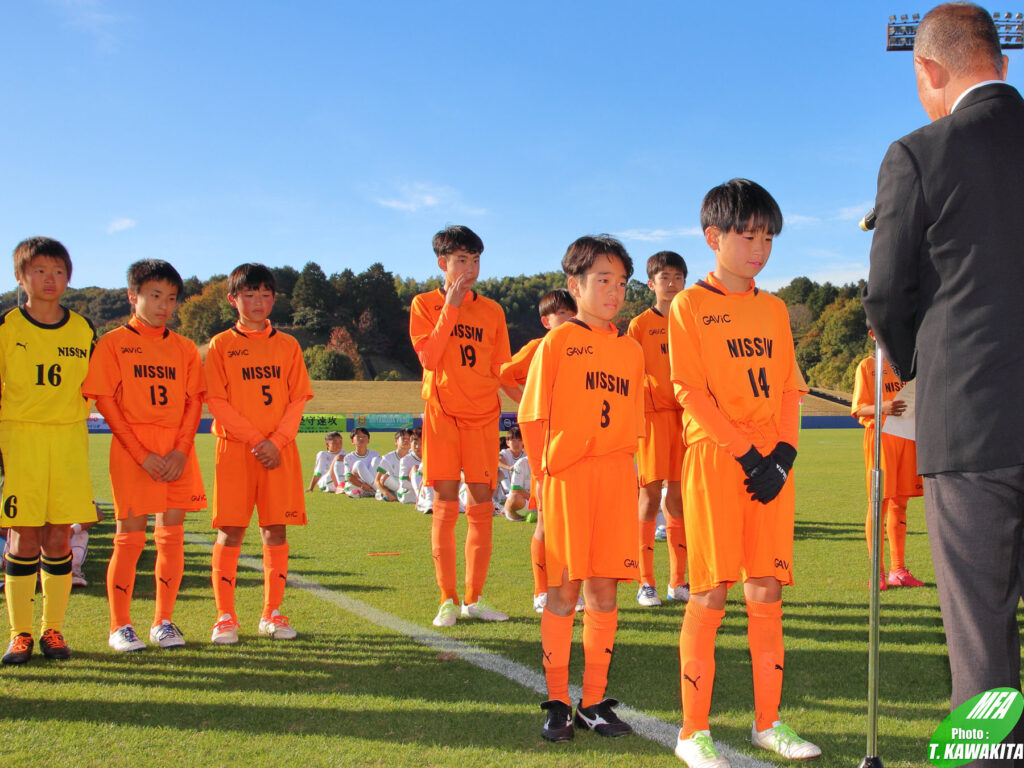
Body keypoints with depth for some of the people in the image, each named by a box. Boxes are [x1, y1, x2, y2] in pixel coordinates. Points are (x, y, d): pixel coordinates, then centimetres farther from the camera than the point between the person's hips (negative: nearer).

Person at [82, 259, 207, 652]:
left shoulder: (184, 348, 11)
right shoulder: (113, 343, 0)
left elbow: (194, 401, 8)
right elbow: (105, 401, -5)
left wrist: (181, 451, -8)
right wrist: (143, 454, -13)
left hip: (177, 453, 4)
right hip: (132, 452, -4)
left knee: (172, 536, 4)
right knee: (129, 538, -3)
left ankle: (163, 622, 15)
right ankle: (120, 627, 8)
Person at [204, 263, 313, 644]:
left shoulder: (287, 345, 10)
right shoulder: (221, 345, 3)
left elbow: (298, 399, 5)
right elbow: (217, 402, -3)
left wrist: (276, 441, -9)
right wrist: (256, 439, -12)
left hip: (280, 451, 2)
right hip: (235, 449, -2)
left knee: (276, 529, 2)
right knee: (230, 531, -2)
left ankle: (272, 613, 10)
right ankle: (225, 616, 4)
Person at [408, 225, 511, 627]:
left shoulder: (492, 310, 11)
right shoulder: (425, 304, 4)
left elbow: (501, 370, 13)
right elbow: (429, 358, -10)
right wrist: (451, 307, -10)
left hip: (483, 414, 3)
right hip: (442, 413, -2)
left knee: (482, 507, 2)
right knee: (445, 506, -3)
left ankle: (473, 598, 12)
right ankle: (447, 600, 6)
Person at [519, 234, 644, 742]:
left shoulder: (631, 349, 13)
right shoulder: (557, 343, 0)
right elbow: (532, 417, -2)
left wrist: (618, 467, 7)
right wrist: (546, 474, -6)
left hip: (616, 480, 4)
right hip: (566, 477, -4)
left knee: (604, 591, 5)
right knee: (564, 590, 0)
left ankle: (595, 702, 15)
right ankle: (558, 704, 11)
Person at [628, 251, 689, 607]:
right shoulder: (640, 324, 3)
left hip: (686, 414, 3)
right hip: (654, 413, -3)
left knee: (679, 495, 5)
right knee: (651, 494, -4)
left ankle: (678, 582, 12)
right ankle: (646, 583, 1)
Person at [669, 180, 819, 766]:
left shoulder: (774, 309, 15)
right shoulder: (691, 305, -1)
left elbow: (789, 390, 12)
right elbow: (691, 392, -9)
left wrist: (784, 454, -4)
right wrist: (747, 454, -15)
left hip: (771, 462, 5)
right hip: (714, 456, -5)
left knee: (767, 590, 7)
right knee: (711, 592, -4)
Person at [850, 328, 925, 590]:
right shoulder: (867, 366, 2)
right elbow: (859, 409, -5)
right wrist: (882, 408, -24)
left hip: (907, 438, 5)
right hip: (880, 436, -5)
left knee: (900, 503, 7)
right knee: (879, 502, -6)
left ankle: (898, 570, 12)